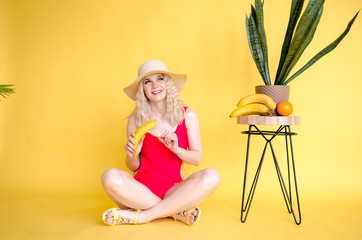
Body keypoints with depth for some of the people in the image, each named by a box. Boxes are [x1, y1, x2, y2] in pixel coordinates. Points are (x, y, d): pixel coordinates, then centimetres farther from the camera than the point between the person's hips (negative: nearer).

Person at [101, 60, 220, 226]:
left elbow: (197, 159, 6)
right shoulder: (135, 120, 3)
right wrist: (132, 156, -14)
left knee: (211, 176, -28)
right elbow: (133, 167, 9)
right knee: (110, 177, -30)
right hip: (141, 189, 0)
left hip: (173, 190, 0)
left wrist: (176, 149, -14)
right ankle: (178, 211, -20)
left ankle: (140, 216, -23)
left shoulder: (187, 115, 4)